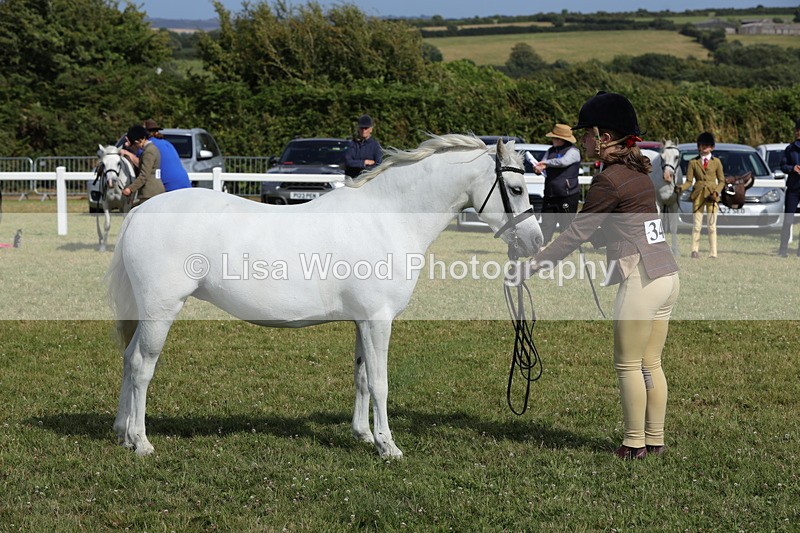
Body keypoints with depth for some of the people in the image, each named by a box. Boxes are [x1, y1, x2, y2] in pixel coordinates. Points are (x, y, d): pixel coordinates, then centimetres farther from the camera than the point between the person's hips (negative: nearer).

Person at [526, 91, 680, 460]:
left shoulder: (608, 181, -13)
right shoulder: (638, 173, 15)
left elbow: (577, 233, -10)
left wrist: (535, 264, -3)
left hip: (641, 280, -9)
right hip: (667, 274, 9)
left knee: (628, 365, 2)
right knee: (650, 364, 14)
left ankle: (635, 443, 8)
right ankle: (655, 439, 19)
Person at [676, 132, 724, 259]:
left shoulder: (716, 162, 7)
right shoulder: (693, 162, 6)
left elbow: (721, 181, 7)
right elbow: (689, 181, 4)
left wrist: (716, 192, -10)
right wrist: (681, 188, -16)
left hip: (712, 196, 0)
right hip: (698, 196, 0)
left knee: (712, 225, 1)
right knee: (697, 225, -1)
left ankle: (713, 253, 3)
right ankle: (695, 250, 3)